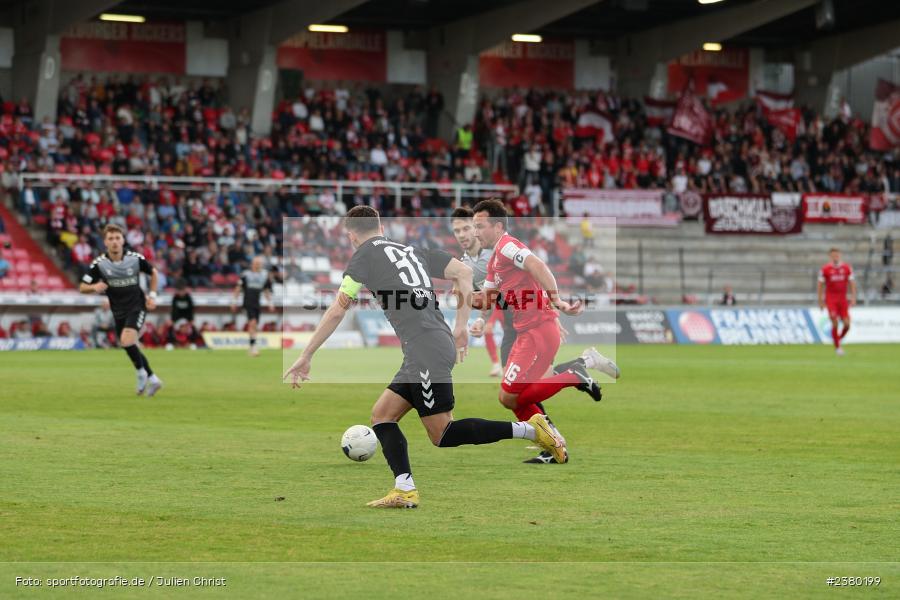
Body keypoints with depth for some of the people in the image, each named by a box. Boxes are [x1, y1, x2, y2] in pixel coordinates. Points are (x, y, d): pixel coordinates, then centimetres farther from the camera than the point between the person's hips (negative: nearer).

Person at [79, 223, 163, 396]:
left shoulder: (135, 258, -13)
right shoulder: (99, 263, -12)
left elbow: (153, 273, 7)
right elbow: (82, 288, -8)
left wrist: (152, 295, -2)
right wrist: (95, 287, -30)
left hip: (137, 306, -4)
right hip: (119, 311, 4)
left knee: (127, 341, -24)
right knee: (130, 348, 10)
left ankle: (141, 372, -1)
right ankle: (152, 379, 27)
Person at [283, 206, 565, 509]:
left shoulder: (365, 255, 2)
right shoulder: (412, 251, 22)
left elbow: (337, 311, 0)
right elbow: (463, 272, 17)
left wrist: (306, 356, 6)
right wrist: (461, 327, 19)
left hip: (425, 352, -8)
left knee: (443, 435, -3)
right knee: (382, 415, 12)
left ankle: (529, 429, -7)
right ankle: (405, 490, 1)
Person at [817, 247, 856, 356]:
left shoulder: (847, 268, 3)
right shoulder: (825, 269, -4)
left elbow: (852, 283, 6)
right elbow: (820, 285, 2)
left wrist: (853, 298, -3)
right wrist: (820, 301, 0)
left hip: (843, 299, 3)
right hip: (830, 299, -3)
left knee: (846, 324, -5)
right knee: (835, 323, -12)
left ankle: (838, 340, 24)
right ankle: (837, 347, 1)